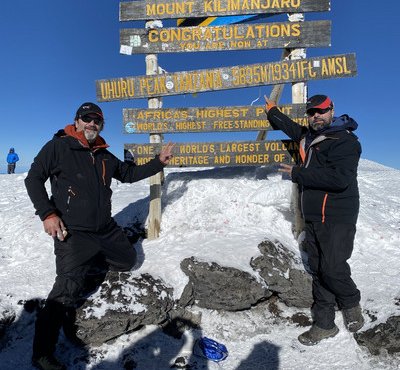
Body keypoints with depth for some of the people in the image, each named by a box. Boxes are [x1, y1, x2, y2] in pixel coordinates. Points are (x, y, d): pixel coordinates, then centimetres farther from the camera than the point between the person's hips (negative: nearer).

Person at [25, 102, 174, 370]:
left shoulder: (105, 156, 11)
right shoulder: (58, 146, -6)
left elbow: (129, 174, 21)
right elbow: (34, 179, -5)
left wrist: (159, 162, 13)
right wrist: (47, 213, -16)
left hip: (106, 228, 7)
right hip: (73, 232, -7)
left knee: (128, 260, 18)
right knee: (67, 291, -12)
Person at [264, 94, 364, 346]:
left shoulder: (344, 140, -10)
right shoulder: (309, 136, 15)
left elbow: (340, 178, -25)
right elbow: (290, 127, 38)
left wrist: (298, 173, -18)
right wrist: (272, 110, 47)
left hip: (337, 218, -7)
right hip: (313, 217, 8)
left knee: (333, 268, -11)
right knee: (319, 270, 9)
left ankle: (351, 304, 21)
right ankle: (324, 324, 19)